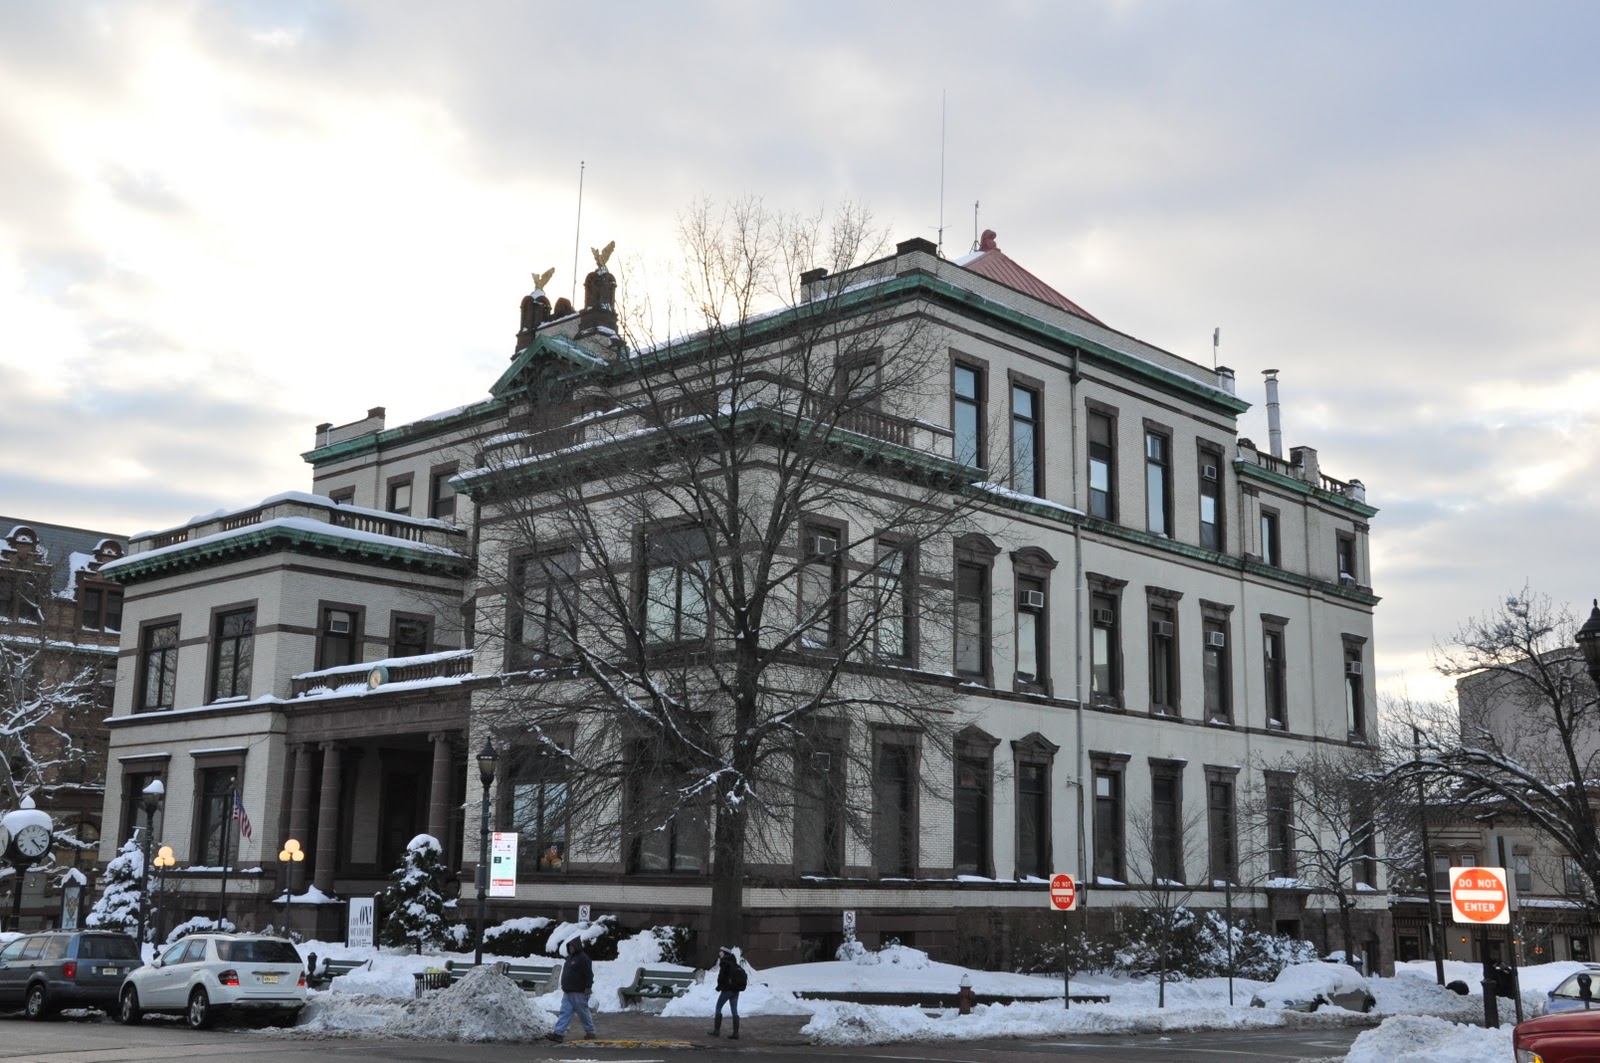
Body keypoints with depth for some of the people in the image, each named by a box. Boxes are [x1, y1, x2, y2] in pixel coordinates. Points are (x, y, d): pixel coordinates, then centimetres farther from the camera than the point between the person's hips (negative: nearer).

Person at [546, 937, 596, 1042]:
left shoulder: (583, 958, -12)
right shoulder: (570, 958, 16)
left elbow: (589, 974, -18)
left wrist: (588, 987, -21)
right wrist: (564, 987, 24)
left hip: (579, 993, -9)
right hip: (568, 992, 9)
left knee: (583, 1013, 0)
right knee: (565, 1012, 0)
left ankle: (590, 1032, 13)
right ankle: (559, 1033, -6)